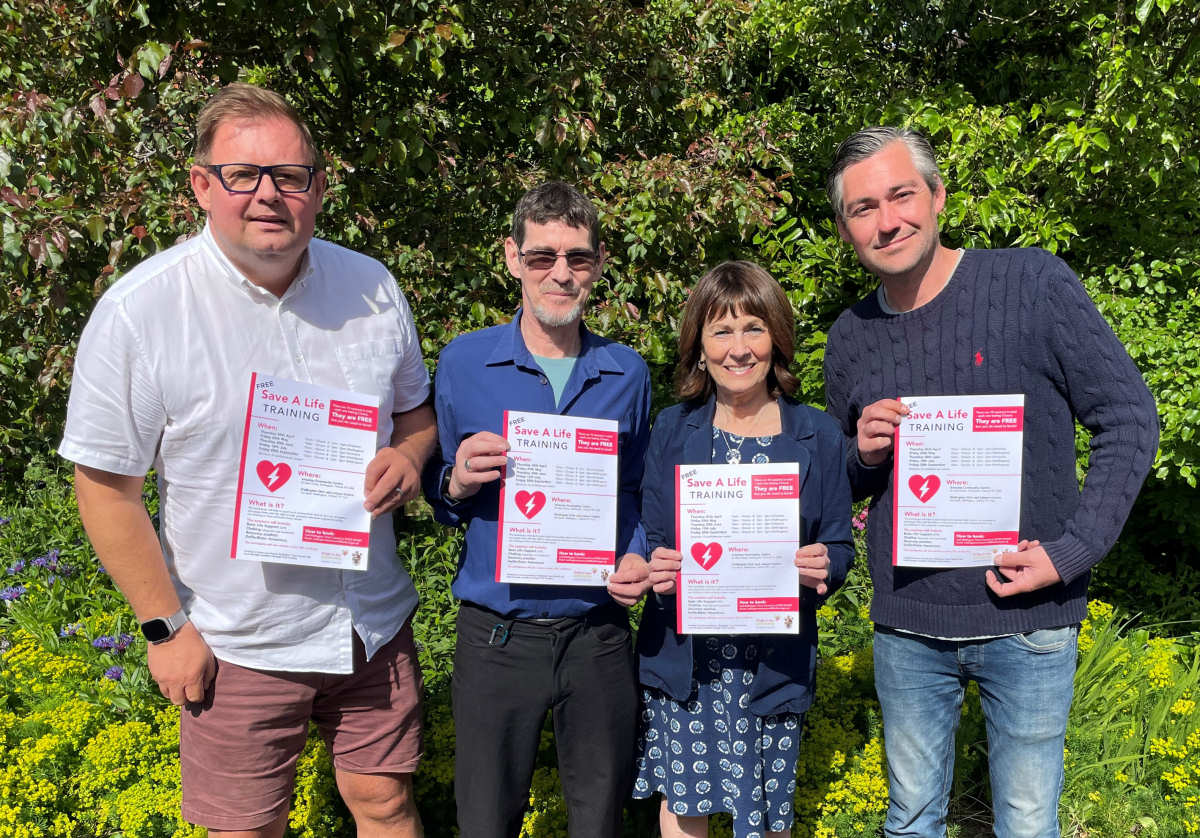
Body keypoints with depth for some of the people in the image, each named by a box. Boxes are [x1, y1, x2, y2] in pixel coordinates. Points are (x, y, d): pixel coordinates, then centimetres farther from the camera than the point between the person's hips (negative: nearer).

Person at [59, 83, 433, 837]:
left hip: (375, 625, 3)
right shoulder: (138, 312, -15)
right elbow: (107, 487, -8)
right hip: (238, 646, -3)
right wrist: (166, 626, -7)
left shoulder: (371, 287, -3)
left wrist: (408, 457, -11)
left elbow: (414, 407, 12)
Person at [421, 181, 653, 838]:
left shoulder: (626, 373, 2)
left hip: (599, 635, 2)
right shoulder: (463, 362, -4)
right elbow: (436, 496, 5)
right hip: (496, 635, -1)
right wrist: (457, 484, -17)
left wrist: (638, 559, -5)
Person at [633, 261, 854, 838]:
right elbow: (647, 541, 4)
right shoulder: (672, 430, 2)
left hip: (776, 661, 0)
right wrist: (657, 569, -18)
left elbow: (839, 546, 4)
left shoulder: (818, 436, 0)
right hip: (682, 655, 1)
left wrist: (822, 566, -18)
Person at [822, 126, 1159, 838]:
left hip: (1026, 622, -3)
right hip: (907, 627, 3)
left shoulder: (1034, 285, -10)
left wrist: (1071, 553, -15)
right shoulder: (851, 339, 2)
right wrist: (863, 457, -9)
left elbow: (1130, 421, -7)